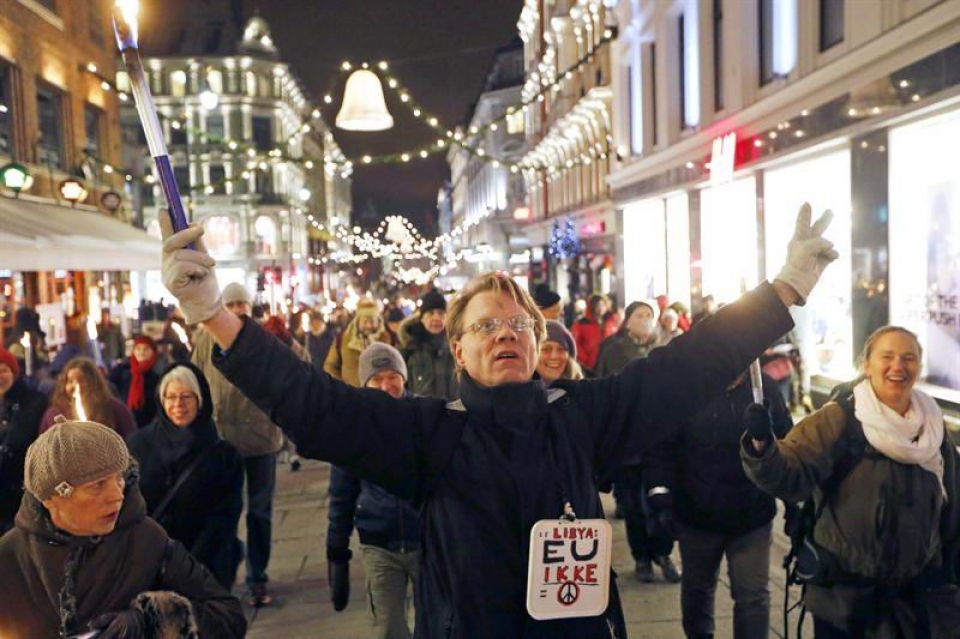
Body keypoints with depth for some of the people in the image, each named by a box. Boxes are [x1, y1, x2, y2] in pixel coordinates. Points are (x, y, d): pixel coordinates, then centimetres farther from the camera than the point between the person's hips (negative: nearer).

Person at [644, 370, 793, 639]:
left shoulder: (765, 387, -3)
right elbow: (660, 447, -12)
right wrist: (661, 497, -20)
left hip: (753, 515, 1)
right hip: (697, 514, -1)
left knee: (753, 595, 3)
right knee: (697, 586, 20)